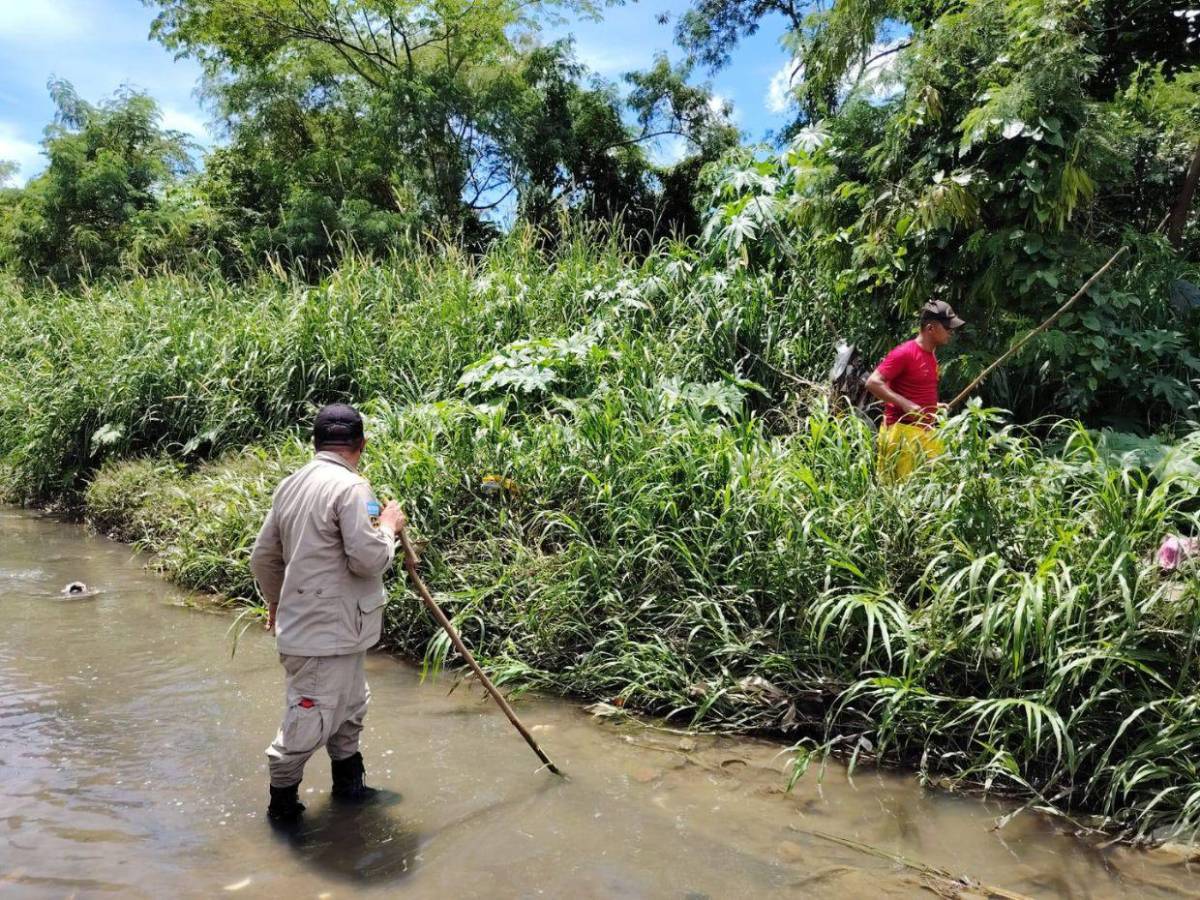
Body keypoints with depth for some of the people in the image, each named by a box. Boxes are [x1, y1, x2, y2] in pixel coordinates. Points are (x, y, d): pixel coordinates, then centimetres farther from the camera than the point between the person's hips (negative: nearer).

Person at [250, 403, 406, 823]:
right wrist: (389, 525, -5)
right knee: (310, 718, 4)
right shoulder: (350, 486, -19)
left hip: (303, 623, 10)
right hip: (326, 633, -10)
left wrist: (276, 602, 31)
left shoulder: (290, 485, 9)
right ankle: (282, 797, 19)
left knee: (350, 705, 22)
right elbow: (368, 559, -24)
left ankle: (349, 783, 36)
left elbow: (262, 556, 17)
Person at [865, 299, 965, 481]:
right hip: (901, 432, -9)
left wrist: (934, 406, 14)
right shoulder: (904, 353, -13)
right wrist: (905, 404, -25)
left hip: (926, 431, 9)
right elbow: (872, 383, -19)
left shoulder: (931, 354, 15)